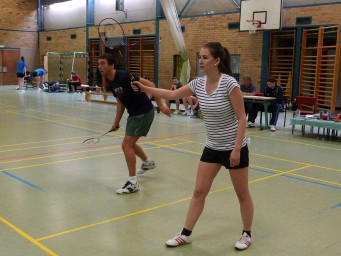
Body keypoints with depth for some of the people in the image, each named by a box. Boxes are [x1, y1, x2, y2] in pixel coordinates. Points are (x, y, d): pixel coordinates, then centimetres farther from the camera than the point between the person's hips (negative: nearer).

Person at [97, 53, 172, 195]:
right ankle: (147, 162, 51)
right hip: (133, 114, 9)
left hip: (144, 112, -9)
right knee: (130, 144, 23)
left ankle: (133, 183, -3)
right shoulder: (110, 83, 5)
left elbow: (149, 85, -22)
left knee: (126, 145, -12)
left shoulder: (124, 76, -22)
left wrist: (160, 105, -24)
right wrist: (116, 122, 13)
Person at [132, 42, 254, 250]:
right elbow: (172, 95, 9)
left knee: (242, 194, 11)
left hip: (234, 148, -6)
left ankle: (247, 234, 30)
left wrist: (236, 149, -20)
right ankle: (186, 234, 21)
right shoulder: (198, 83, -2)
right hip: (212, 148, 6)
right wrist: (145, 89, 1)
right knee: (199, 192, 9)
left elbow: (242, 119, -17)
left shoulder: (230, 84, -20)